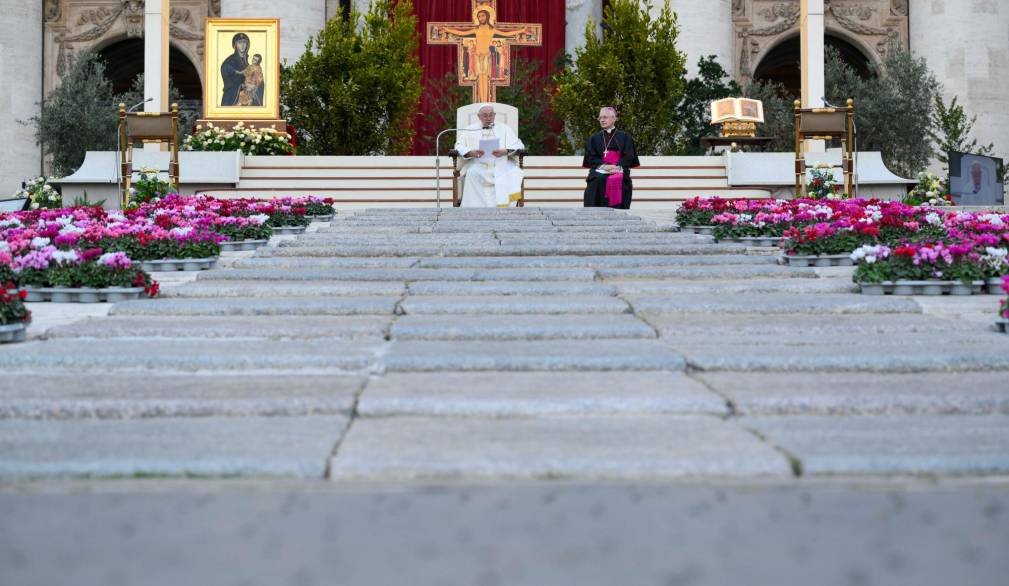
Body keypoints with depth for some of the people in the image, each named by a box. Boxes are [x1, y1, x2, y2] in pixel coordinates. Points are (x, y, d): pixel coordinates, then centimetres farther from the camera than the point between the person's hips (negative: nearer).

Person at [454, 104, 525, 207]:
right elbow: (459, 146, 9)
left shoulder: (504, 129, 20)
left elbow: (518, 145, 10)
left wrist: (505, 151, -13)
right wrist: (471, 153, -14)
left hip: (501, 164, 0)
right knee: (472, 174, -35)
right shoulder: (470, 130, 20)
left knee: (514, 173, -31)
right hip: (478, 165, 0)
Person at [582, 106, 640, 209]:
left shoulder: (625, 137, 18)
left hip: (619, 169, -1)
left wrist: (618, 167, -16)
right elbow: (590, 157, 8)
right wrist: (603, 166, -13)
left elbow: (629, 156, 5)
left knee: (617, 179, -35)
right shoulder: (594, 138, 22)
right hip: (599, 170, 1)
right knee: (598, 179, -34)